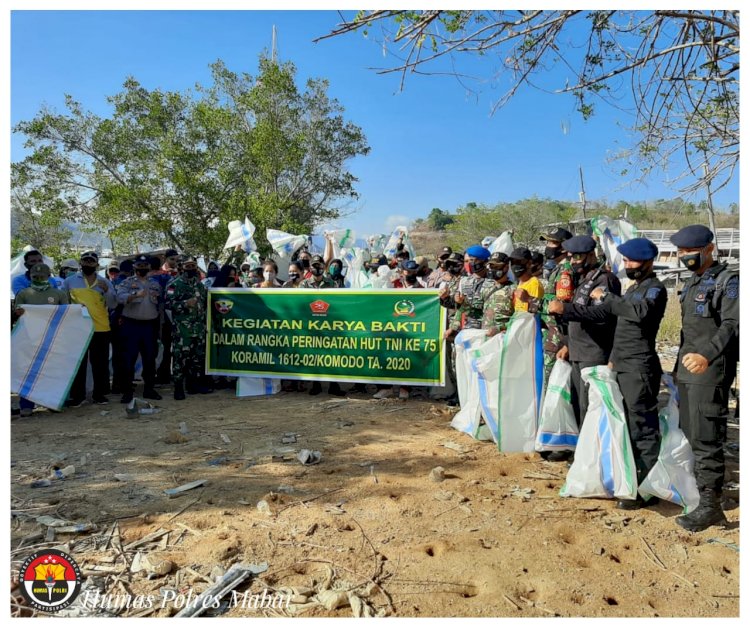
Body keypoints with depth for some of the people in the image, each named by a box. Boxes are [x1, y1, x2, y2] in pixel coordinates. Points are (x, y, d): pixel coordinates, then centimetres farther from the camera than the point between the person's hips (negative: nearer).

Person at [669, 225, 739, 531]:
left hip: (710, 372, -8)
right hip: (687, 370, 9)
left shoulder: (728, 281, -9)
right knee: (690, 435, 16)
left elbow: (732, 325, -21)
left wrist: (707, 355, -36)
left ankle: (711, 506, -1)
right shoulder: (692, 282, 17)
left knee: (706, 439, -7)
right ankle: (699, 485, 31)